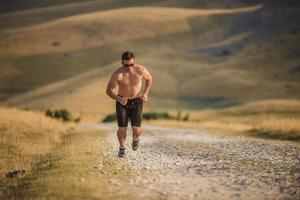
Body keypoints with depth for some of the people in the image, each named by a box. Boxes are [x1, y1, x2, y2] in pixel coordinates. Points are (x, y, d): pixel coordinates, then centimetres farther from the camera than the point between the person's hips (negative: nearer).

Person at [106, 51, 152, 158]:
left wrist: (145, 93, -10)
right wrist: (119, 99, -33)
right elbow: (109, 90, -16)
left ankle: (135, 138, 32)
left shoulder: (141, 70, -19)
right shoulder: (117, 74, -24)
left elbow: (149, 78, 3)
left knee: (136, 128, -8)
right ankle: (122, 148, 24)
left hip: (137, 101, 1)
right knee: (122, 128, -8)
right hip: (122, 101, -1)